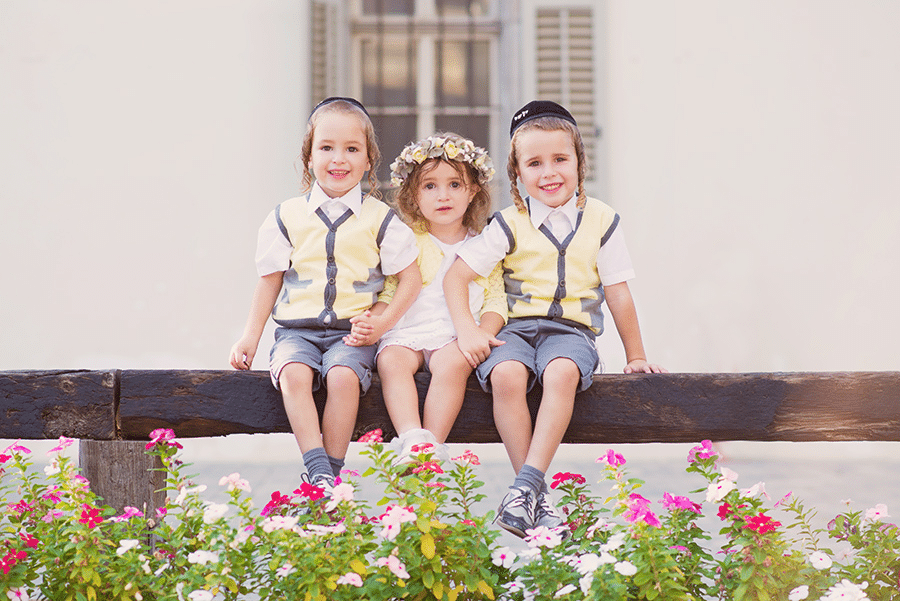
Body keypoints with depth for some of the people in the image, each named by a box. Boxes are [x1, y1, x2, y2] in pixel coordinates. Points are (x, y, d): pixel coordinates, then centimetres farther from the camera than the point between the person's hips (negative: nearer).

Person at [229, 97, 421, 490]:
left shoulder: (380, 219, 4)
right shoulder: (287, 217, 8)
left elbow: (411, 277, 8)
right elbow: (269, 280, 14)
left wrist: (384, 322, -5)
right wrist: (250, 338, 10)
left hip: (353, 331, -1)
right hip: (297, 329, 1)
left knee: (343, 376, -32)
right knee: (293, 373, -31)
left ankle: (333, 470, -21)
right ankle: (318, 471, -32)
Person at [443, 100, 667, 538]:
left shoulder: (601, 221, 7)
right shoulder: (510, 224, 5)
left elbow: (618, 294, 11)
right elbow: (456, 276, 5)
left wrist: (635, 357, 16)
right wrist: (467, 331, -8)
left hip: (572, 328, 0)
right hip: (517, 327, 1)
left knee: (562, 372, -36)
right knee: (505, 375, -34)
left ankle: (526, 484, -38)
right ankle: (538, 497, -28)